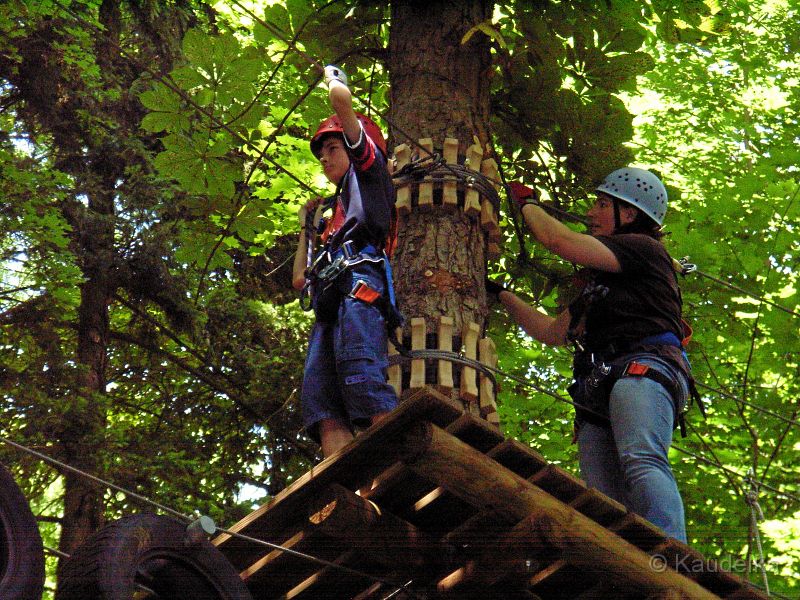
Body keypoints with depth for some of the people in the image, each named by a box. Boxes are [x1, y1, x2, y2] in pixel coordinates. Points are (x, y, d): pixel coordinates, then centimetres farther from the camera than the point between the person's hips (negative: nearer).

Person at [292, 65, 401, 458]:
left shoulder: (368, 169, 23)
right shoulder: (332, 216, 41)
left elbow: (341, 98, 14)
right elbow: (300, 280, 38)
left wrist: (332, 77, 37)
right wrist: (305, 223, 46)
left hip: (358, 283, -7)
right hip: (329, 308, 7)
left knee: (362, 378, -29)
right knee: (321, 400, -15)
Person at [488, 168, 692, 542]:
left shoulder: (645, 248, 11)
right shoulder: (599, 281, 38)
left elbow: (561, 242, 0)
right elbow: (552, 331, 38)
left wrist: (527, 203, 18)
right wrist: (500, 294, 40)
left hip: (643, 370, -8)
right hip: (598, 393, 8)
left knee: (641, 462, -35)